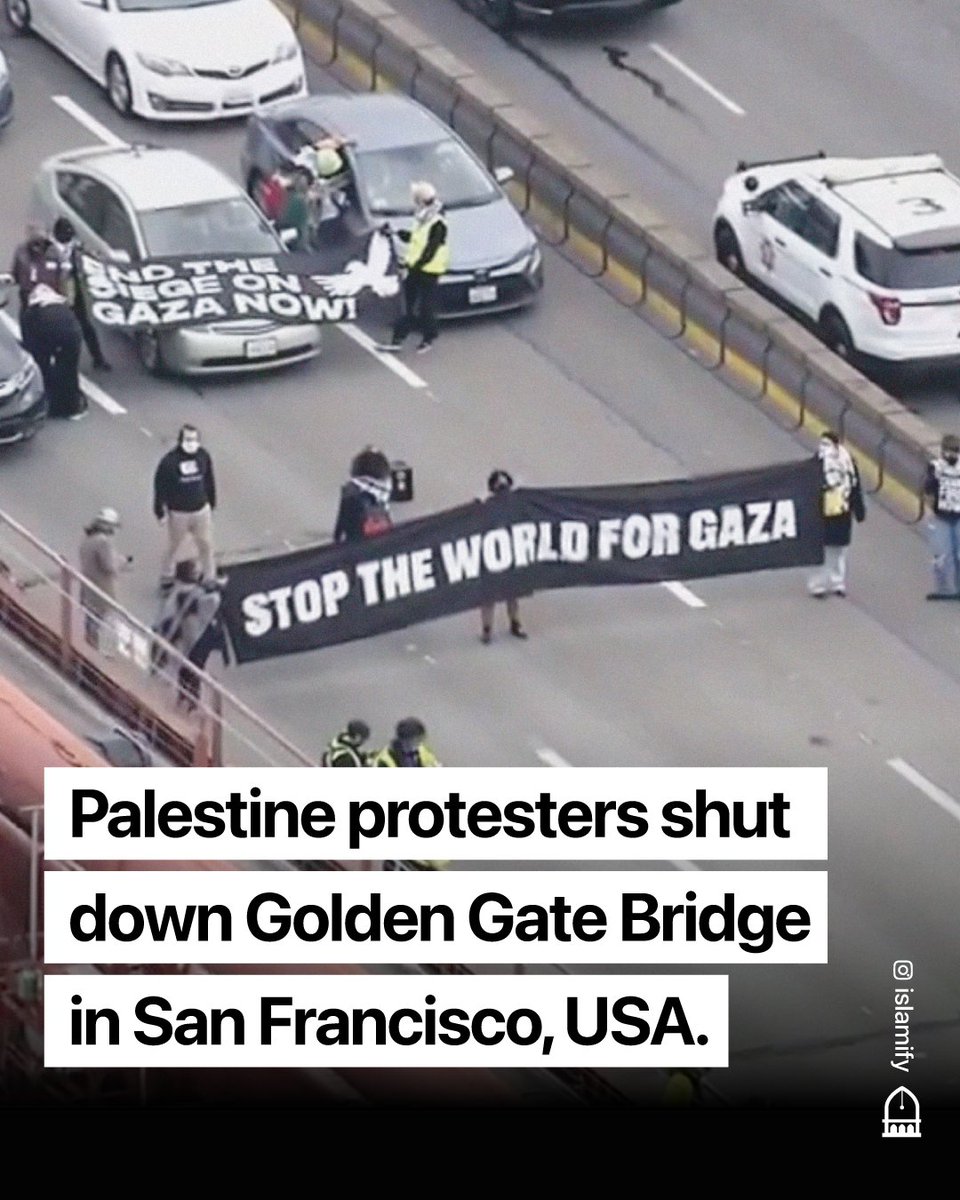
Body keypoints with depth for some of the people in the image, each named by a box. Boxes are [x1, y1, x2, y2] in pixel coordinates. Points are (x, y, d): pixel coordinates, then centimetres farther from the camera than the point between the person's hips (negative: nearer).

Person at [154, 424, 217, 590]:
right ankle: (166, 578, 34)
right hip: (178, 513, -3)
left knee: (206, 545, 13)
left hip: (201, 510, 3)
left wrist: (212, 503, 14)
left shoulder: (203, 456, -6)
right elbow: (160, 485, -13)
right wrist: (160, 510, -9)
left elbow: (209, 481, 7)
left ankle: (209, 578, 31)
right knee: (173, 547, 14)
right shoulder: (170, 460, -20)